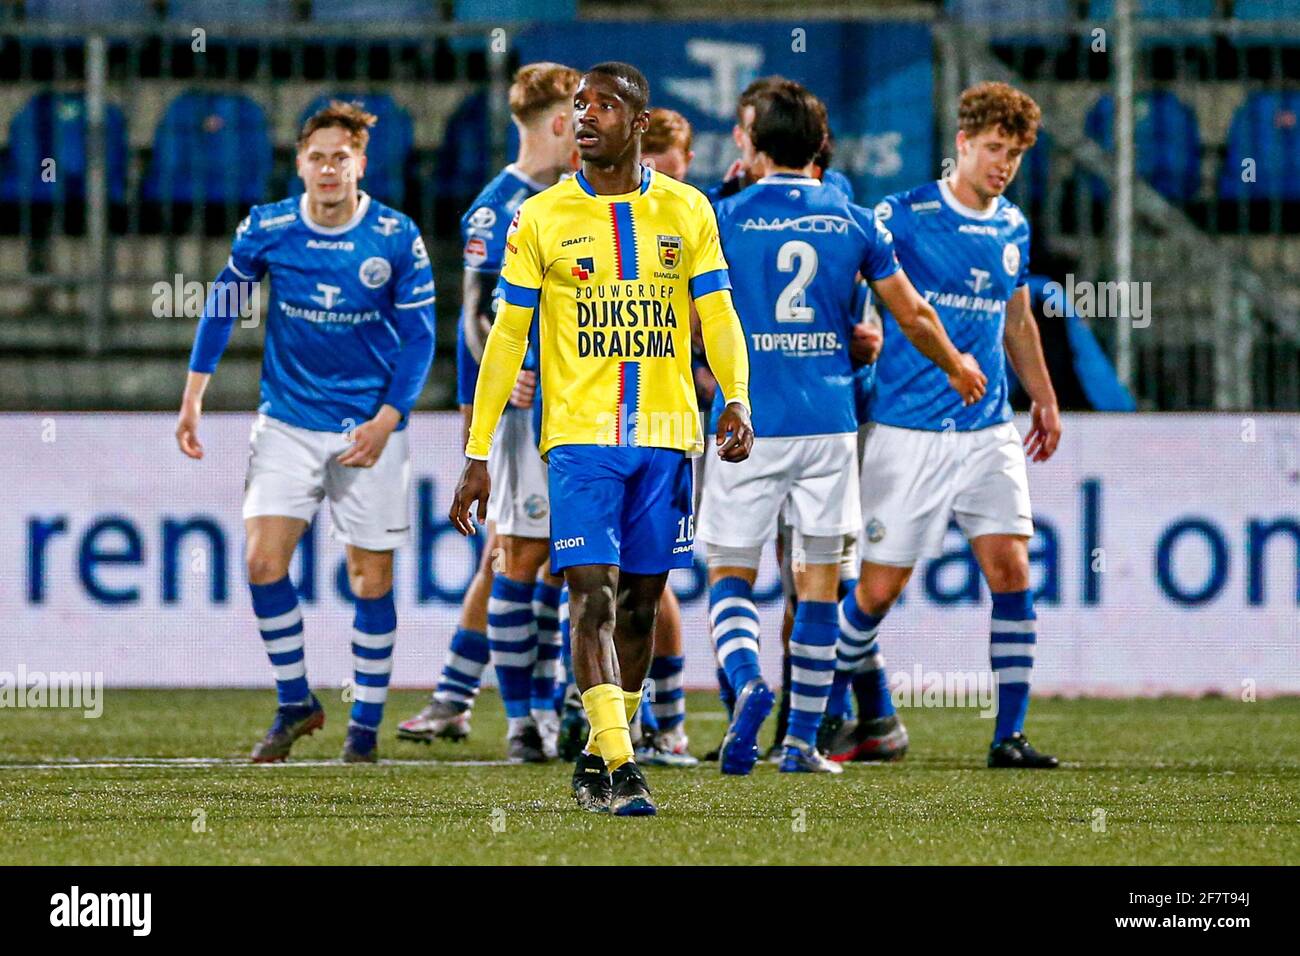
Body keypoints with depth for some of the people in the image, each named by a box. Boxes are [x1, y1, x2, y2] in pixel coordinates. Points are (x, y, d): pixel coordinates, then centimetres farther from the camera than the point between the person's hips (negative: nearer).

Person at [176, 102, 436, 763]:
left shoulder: (397, 239, -9)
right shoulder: (266, 229, -5)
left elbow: (419, 337, -2)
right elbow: (222, 304, 9)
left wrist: (386, 420, -12)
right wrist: (193, 395, 5)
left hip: (369, 428, -1)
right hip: (287, 422, 1)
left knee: (371, 577, 1)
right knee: (264, 560, -10)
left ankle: (365, 726, 14)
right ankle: (294, 705, 8)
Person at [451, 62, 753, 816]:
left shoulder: (686, 211, 6)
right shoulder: (542, 218, 2)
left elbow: (718, 316, 4)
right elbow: (508, 337, 4)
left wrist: (737, 402, -15)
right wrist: (478, 456, 1)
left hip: (665, 435, 2)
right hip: (581, 435, -2)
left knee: (641, 599, 8)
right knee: (594, 591, -14)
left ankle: (598, 758, 22)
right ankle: (619, 770, -21)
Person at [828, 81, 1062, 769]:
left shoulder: (1013, 229, 12)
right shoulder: (904, 216, -6)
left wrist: (1044, 399, 30)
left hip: (988, 431, 4)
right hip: (907, 431, -4)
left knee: (1010, 568, -10)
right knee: (878, 587, -2)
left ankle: (1009, 734, -6)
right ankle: (868, 712, 23)